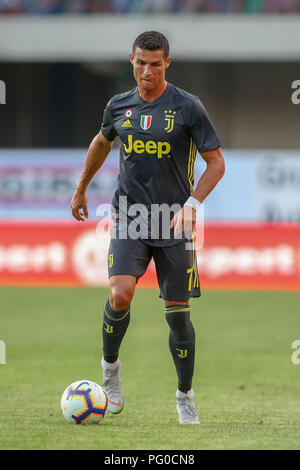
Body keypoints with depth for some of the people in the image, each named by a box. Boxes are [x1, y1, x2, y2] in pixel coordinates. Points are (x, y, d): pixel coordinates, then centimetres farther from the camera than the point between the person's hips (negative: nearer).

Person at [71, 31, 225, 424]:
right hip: (129, 217, 2)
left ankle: (185, 397, 17)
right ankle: (110, 366, 6)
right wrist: (81, 189, 34)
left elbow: (216, 161, -3)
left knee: (177, 312, 1)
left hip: (174, 225, -1)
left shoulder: (187, 107, -5)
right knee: (120, 294, -20)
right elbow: (102, 143, 27)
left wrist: (192, 204, -16)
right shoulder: (119, 106, 6)